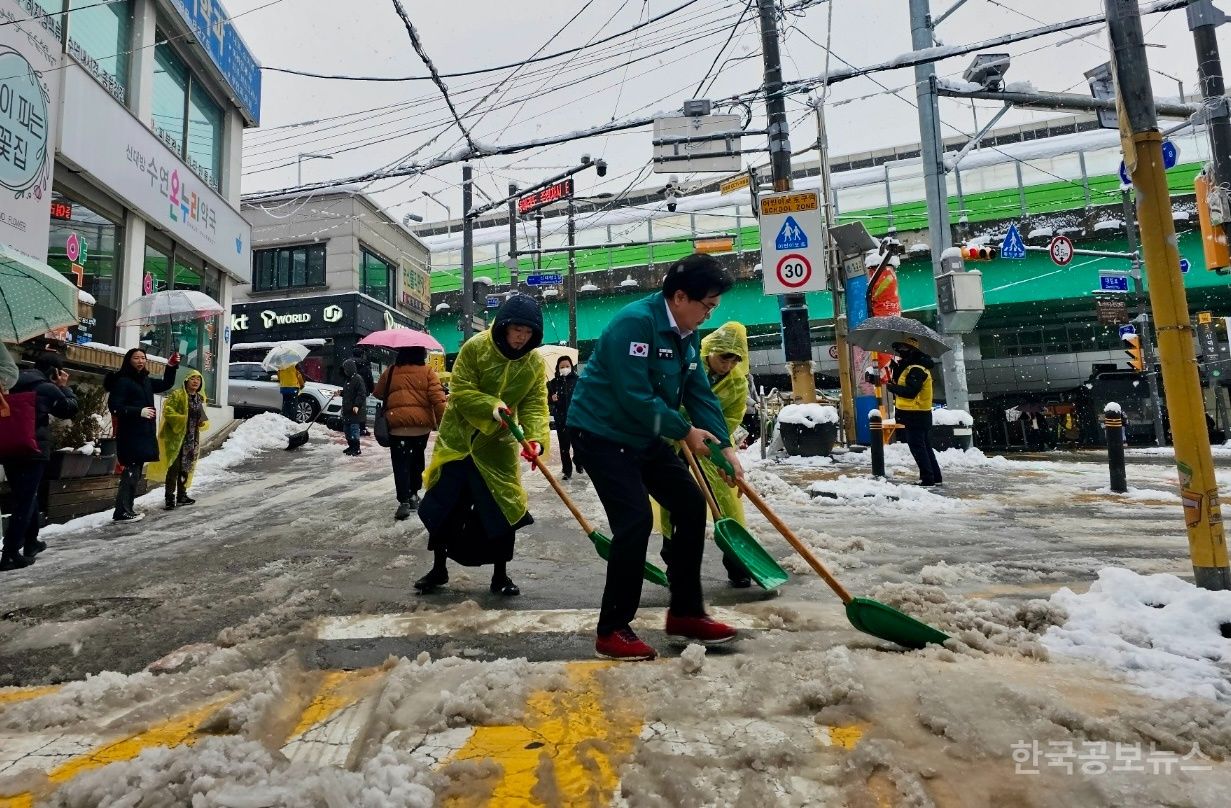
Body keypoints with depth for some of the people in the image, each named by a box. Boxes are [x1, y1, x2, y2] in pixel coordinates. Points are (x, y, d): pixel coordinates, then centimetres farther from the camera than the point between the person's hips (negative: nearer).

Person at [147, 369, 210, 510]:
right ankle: (169, 497, -2)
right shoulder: (177, 394, -7)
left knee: (186, 467, 13)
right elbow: (167, 410, -16)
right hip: (176, 437, -7)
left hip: (192, 439, 7)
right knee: (174, 467, -7)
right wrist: (182, 419, -23)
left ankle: (182, 495, 23)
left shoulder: (200, 398, 14)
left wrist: (203, 422, 0)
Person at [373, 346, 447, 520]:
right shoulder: (428, 372, 2)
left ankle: (404, 502, -10)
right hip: (422, 424, 1)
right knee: (417, 459, 20)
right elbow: (438, 399, -7)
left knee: (401, 463, 0)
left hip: (397, 424, -1)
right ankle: (413, 495, 27)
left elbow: (378, 394, 16)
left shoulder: (390, 372, 6)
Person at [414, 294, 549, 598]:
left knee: (502, 507, 2)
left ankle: (500, 576, 19)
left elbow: (535, 405, -13)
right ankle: (438, 569, 25)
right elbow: (460, 391, -17)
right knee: (443, 505, 5)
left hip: (498, 445, 2)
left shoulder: (535, 364, -7)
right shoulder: (475, 347, -15)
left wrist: (536, 438, -32)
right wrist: (491, 406, -34)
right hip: (458, 438, -1)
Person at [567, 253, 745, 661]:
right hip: (602, 433, -9)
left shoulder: (686, 334, 6)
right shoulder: (635, 322, -23)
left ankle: (685, 612, 18)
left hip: (645, 437, 10)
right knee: (635, 520, -17)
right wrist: (685, 432, -18)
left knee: (691, 505, 7)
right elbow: (635, 397, -28)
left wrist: (724, 445, -6)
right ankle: (612, 630, -3)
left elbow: (700, 394, 5)